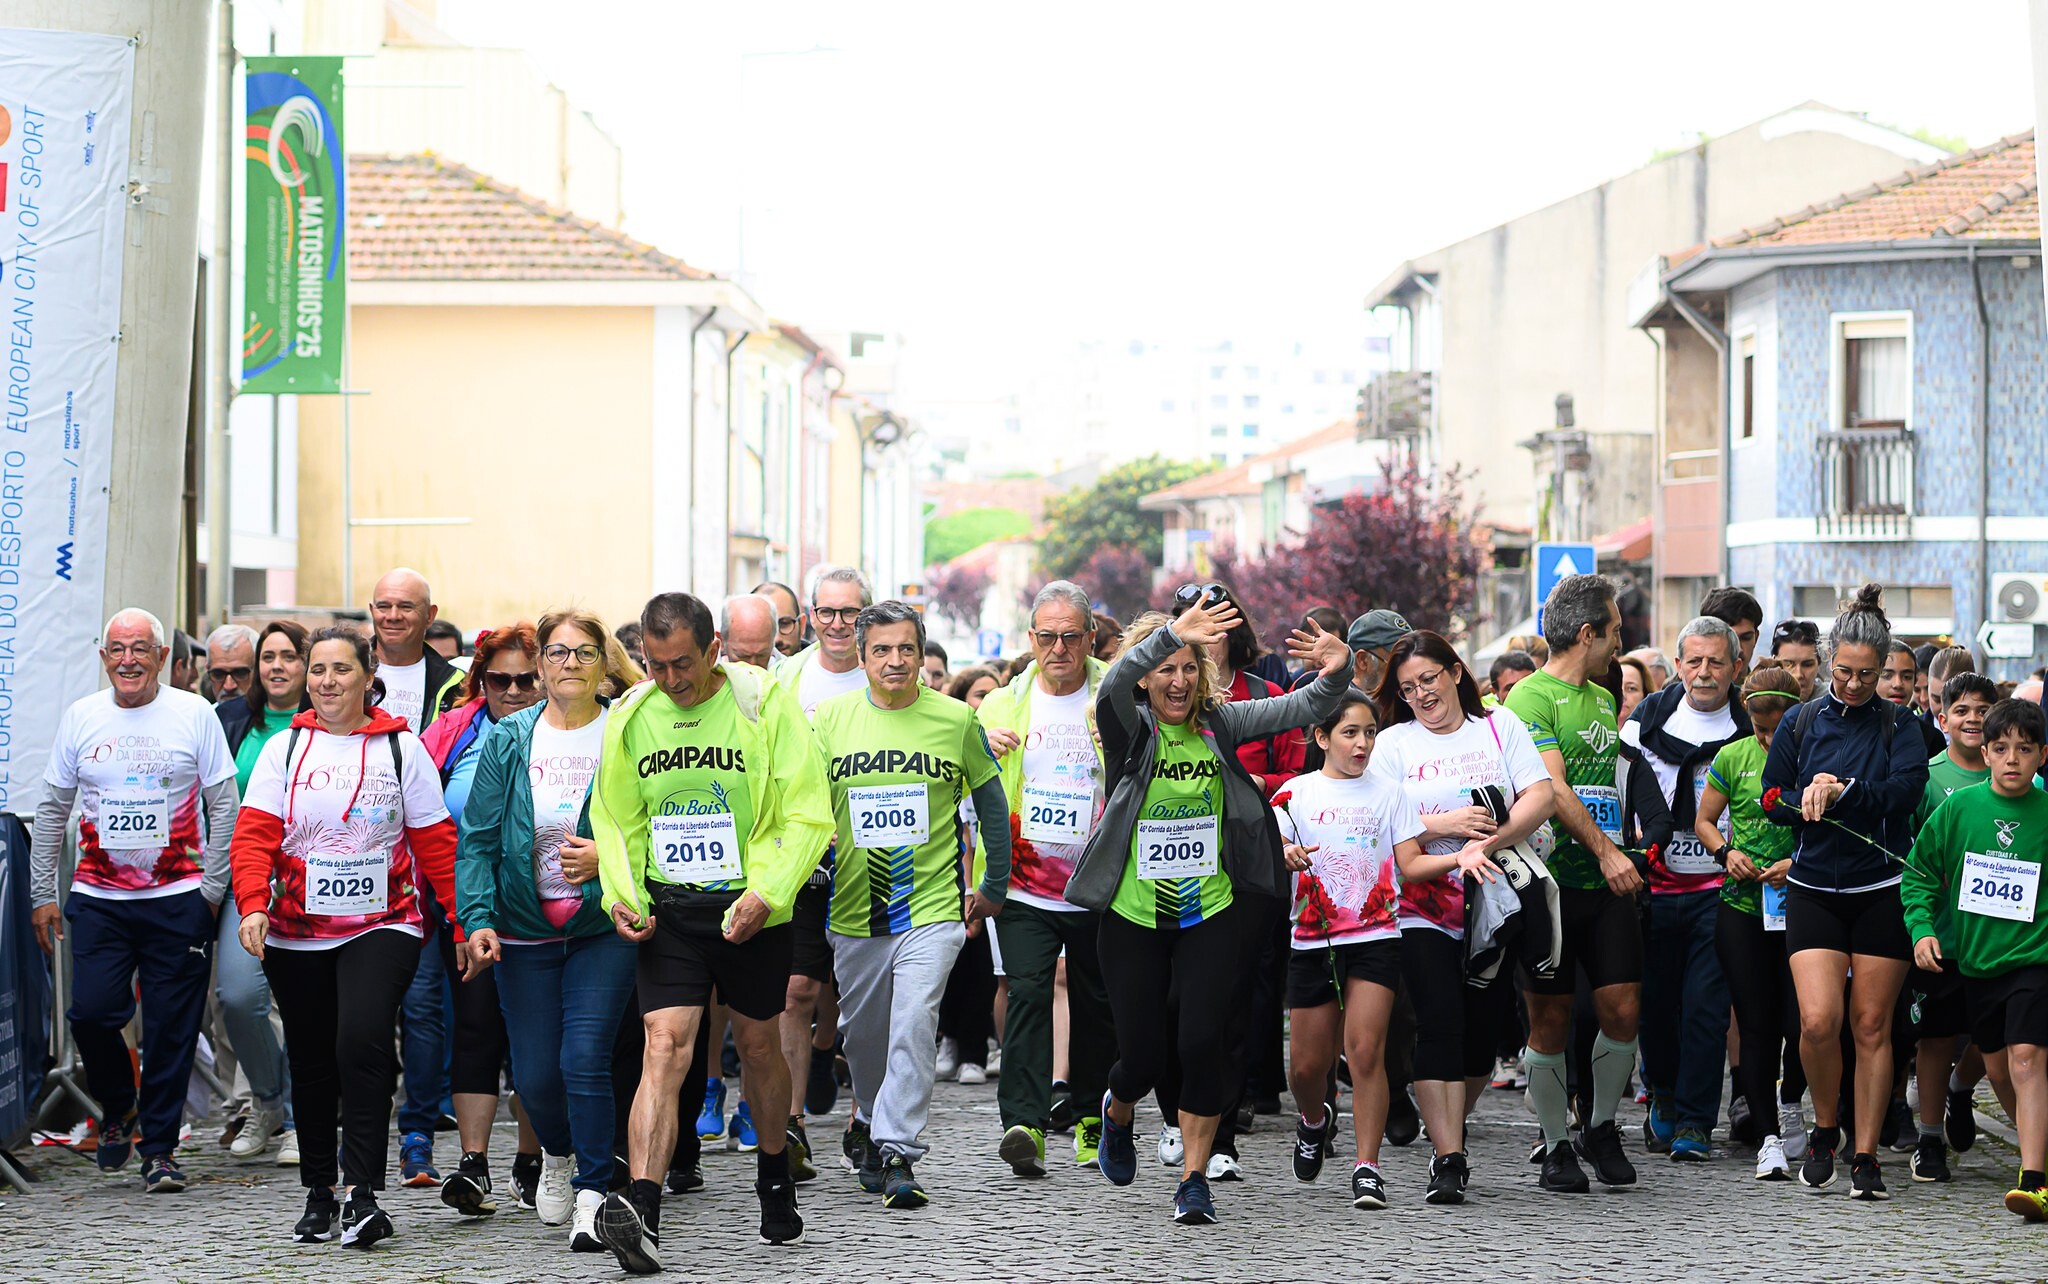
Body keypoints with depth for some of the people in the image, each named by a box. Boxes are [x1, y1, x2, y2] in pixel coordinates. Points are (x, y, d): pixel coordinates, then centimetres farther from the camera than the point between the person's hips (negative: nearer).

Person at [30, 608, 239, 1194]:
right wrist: (42, 893, 7)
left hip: (177, 898, -2)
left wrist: (212, 887, -3)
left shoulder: (194, 714, 0)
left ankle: (159, 1147, 11)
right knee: (92, 1012, -10)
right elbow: (52, 809, 11)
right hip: (98, 898, 2)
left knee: (171, 1026, -1)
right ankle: (118, 1109, 18)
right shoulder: (80, 717, 6)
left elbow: (224, 805, 3)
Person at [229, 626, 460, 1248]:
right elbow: (254, 836, -1)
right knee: (311, 1064, 9)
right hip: (296, 934, 3)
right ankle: (318, 1192, 23)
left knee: (363, 1040, -23)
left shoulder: (402, 747, 2)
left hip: (383, 926, -3)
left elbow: (435, 842, 4)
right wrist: (253, 905, -17)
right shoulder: (284, 749, 6)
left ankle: (362, 1193, -24)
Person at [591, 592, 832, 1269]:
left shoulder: (764, 702, -9)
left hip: (751, 909, -1)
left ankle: (774, 1173, 41)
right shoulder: (630, 716, 1)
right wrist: (621, 896, -3)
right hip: (668, 909, 1)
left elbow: (806, 814, -8)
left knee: (758, 1045, 14)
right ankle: (642, 1213, -24)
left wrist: (766, 892, -20)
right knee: (665, 1045, -14)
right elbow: (615, 819, 12)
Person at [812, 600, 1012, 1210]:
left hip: (932, 906, -2)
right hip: (853, 908, 2)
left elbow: (991, 804, 11)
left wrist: (994, 887, 15)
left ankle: (898, 1151, -15)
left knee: (915, 1019, -18)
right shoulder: (831, 718, 1)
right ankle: (874, 1122, 38)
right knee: (862, 1032, 13)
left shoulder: (956, 719, -1)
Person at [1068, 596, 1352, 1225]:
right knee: (1143, 1051, 5)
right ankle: (1117, 1112, 42)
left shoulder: (1219, 723, 2)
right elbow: (1113, 685, -28)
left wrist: (1336, 674, -29)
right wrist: (1171, 634, -45)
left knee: (1204, 1038, -11)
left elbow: (1301, 709, -6)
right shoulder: (1130, 726, -5)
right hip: (1134, 917, -1)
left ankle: (1194, 1179, 3)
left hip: (1211, 915, 1)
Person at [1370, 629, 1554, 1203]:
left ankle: (1448, 1136, 25)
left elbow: (1540, 797, -3)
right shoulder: (1392, 743, 7)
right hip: (1423, 908, -1)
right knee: (1440, 1022, -12)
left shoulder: (1500, 727, 9)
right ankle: (1448, 1158, -12)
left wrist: (1491, 839, -18)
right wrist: (1448, 823, -18)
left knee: (1482, 1025, 4)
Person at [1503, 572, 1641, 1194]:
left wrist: (1628, 853, 14)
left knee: (1623, 1010, -1)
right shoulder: (1532, 697, -7)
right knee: (1550, 1020, 0)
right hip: (1552, 880, -6)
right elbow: (1553, 787, -17)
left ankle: (1602, 1127, 17)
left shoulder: (1604, 700, 18)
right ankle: (1555, 1146, 11)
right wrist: (1606, 851, -22)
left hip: (1607, 885, 6)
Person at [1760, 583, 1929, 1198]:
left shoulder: (1898, 725, 3)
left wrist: (1842, 791, -22)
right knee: (1818, 1020, -13)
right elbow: (1773, 800, 8)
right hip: (1814, 889, 1)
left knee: (1872, 1025, 2)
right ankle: (1825, 1128, 12)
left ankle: (1865, 1154, 11)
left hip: (1882, 891, -1)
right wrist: (1812, 803, -12)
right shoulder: (1801, 723, 7)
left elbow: (1908, 788, -13)